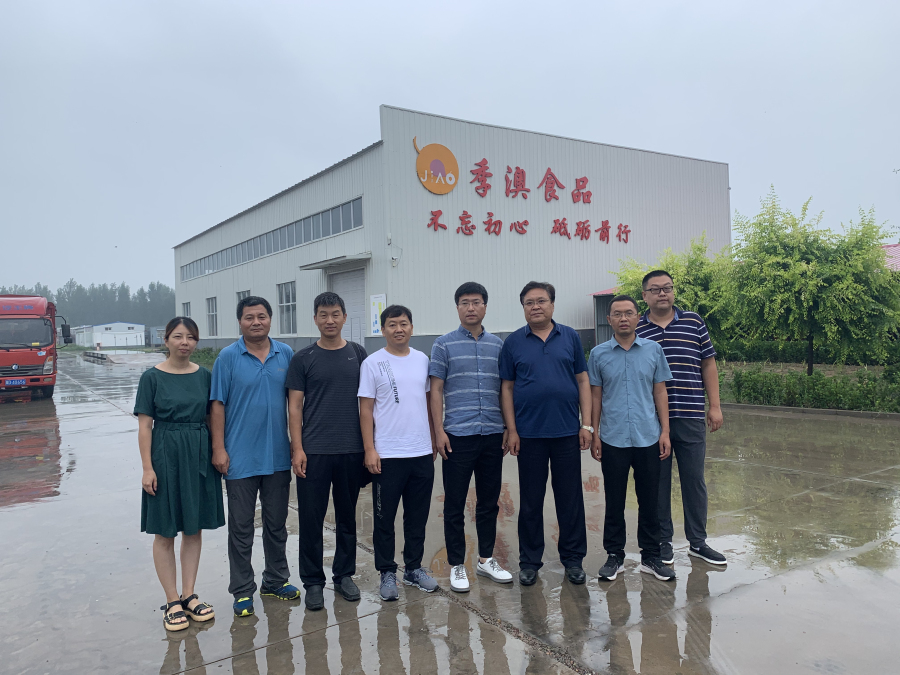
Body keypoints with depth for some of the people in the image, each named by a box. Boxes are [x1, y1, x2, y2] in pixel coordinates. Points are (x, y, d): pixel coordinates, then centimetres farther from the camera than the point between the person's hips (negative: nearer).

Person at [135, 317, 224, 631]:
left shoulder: (204, 376, 4)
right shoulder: (153, 377, -5)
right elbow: (145, 425, -6)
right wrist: (147, 468, -10)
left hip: (199, 456, 4)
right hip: (166, 455, -3)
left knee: (194, 528, 10)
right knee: (165, 531, 5)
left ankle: (189, 596, 23)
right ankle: (172, 602, 16)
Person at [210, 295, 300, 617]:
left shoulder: (286, 354, 3)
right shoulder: (228, 357, -5)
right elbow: (218, 405, -5)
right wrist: (218, 448, -10)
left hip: (278, 456, 3)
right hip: (241, 457, -3)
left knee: (277, 524, 16)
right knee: (241, 527, 7)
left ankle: (276, 580, 32)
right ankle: (242, 590, 21)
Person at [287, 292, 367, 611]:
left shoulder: (357, 354, 6)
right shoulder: (303, 358, 1)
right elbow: (295, 406, 0)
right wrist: (297, 449, -7)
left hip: (351, 450, 2)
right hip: (314, 451, -2)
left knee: (347, 516, 12)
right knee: (311, 518, 4)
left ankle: (344, 575, 28)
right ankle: (313, 582, 19)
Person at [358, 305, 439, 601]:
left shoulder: (422, 360, 7)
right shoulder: (373, 363, -5)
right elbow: (366, 410, -6)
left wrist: (433, 440, 12)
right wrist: (369, 450, -10)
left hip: (422, 453, 4)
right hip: (387, 455, -4)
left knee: (418, 516, 14)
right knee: (385, 518, 7)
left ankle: (414, 568, 30)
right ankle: (387, 573, 22)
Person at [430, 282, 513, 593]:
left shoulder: (498, 345, 9)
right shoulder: (444, 345, 0)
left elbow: (505, 389, 13)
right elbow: (436, 390, -1)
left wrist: (509, 428, 7)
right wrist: (439, 430, -8)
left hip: (493, 435, 3)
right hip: (458, 435, -3)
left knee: (490, 500, 13)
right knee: (455, 504, 4)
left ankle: (486, 559, 28)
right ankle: (457, 565, 17)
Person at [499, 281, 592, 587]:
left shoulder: (570, 337, 5)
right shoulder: (513, 343, 3)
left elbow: (583, 381, 5)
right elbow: (506, 388, 3)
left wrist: (587, 424, -1)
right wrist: (512, 430, -3)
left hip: (567, 432, 1)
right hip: (529, 433, 0)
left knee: (571, 498, 8)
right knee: (531, 501, 8)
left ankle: (573, 559, 23)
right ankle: (529, 562, 21)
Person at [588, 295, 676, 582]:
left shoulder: (653, 350, 4)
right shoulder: (599, 354, 2)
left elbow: (660, 392, 6)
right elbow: (595, 396, 4)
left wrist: (665, 431, 0)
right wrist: (594, 434, -1)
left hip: (648, 438, 1)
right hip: (612, 440, -1)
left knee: (649, 501, 9)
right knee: (614, 502, 8)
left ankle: (651, 557, 23)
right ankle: (615, 555, 22)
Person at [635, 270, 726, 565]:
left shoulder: (694, 322, 5)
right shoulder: (635, 330, 2)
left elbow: (708, 364, 8)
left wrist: (715, 405, 4)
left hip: (691, 417, 1)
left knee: (694, 480, 9)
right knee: (658, 481, 9)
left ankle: (698, 541, 24)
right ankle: (663, 540, 23)